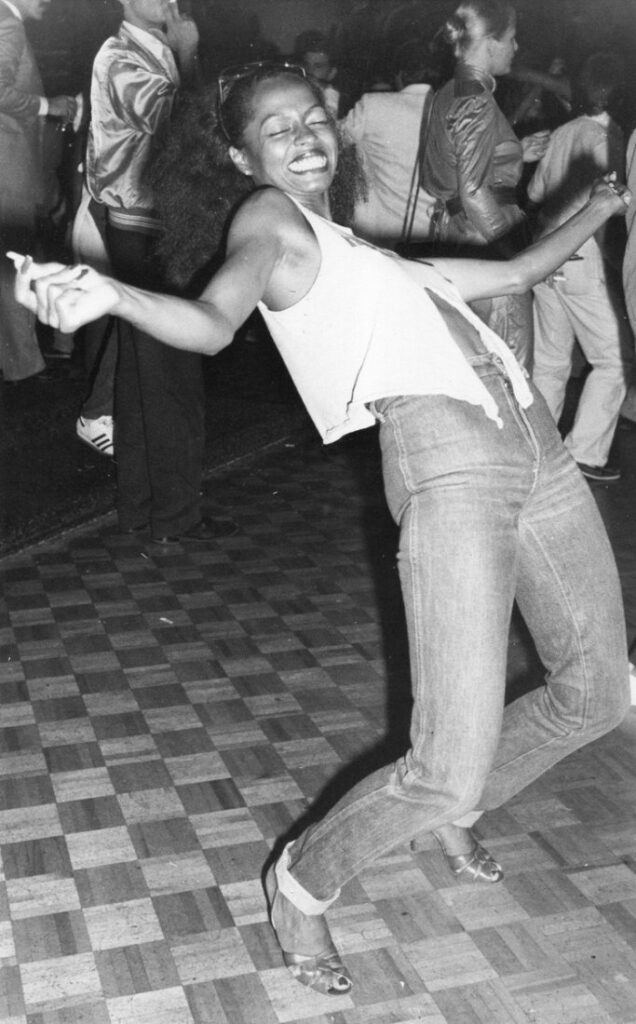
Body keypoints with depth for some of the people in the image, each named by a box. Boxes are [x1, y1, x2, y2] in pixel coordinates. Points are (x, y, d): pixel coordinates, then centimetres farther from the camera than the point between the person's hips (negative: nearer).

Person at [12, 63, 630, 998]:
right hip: (444, 457, -8)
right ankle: (301, 885, 15)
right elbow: (214, 322, -13)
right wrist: (109, 294, -32)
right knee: (451, 770, -13)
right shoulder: (270, 217, 8)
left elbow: (516, 273, 37)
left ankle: (450, 809, 41)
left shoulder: (371, 253, 29)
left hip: (532, 438, 9)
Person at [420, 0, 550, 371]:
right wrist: (525, 259, -19)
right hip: (489, 250, -10)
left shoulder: (449, 94, 12)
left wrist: (515, 154, 17)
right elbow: (474, 192, -23)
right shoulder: (477, 103, -16)